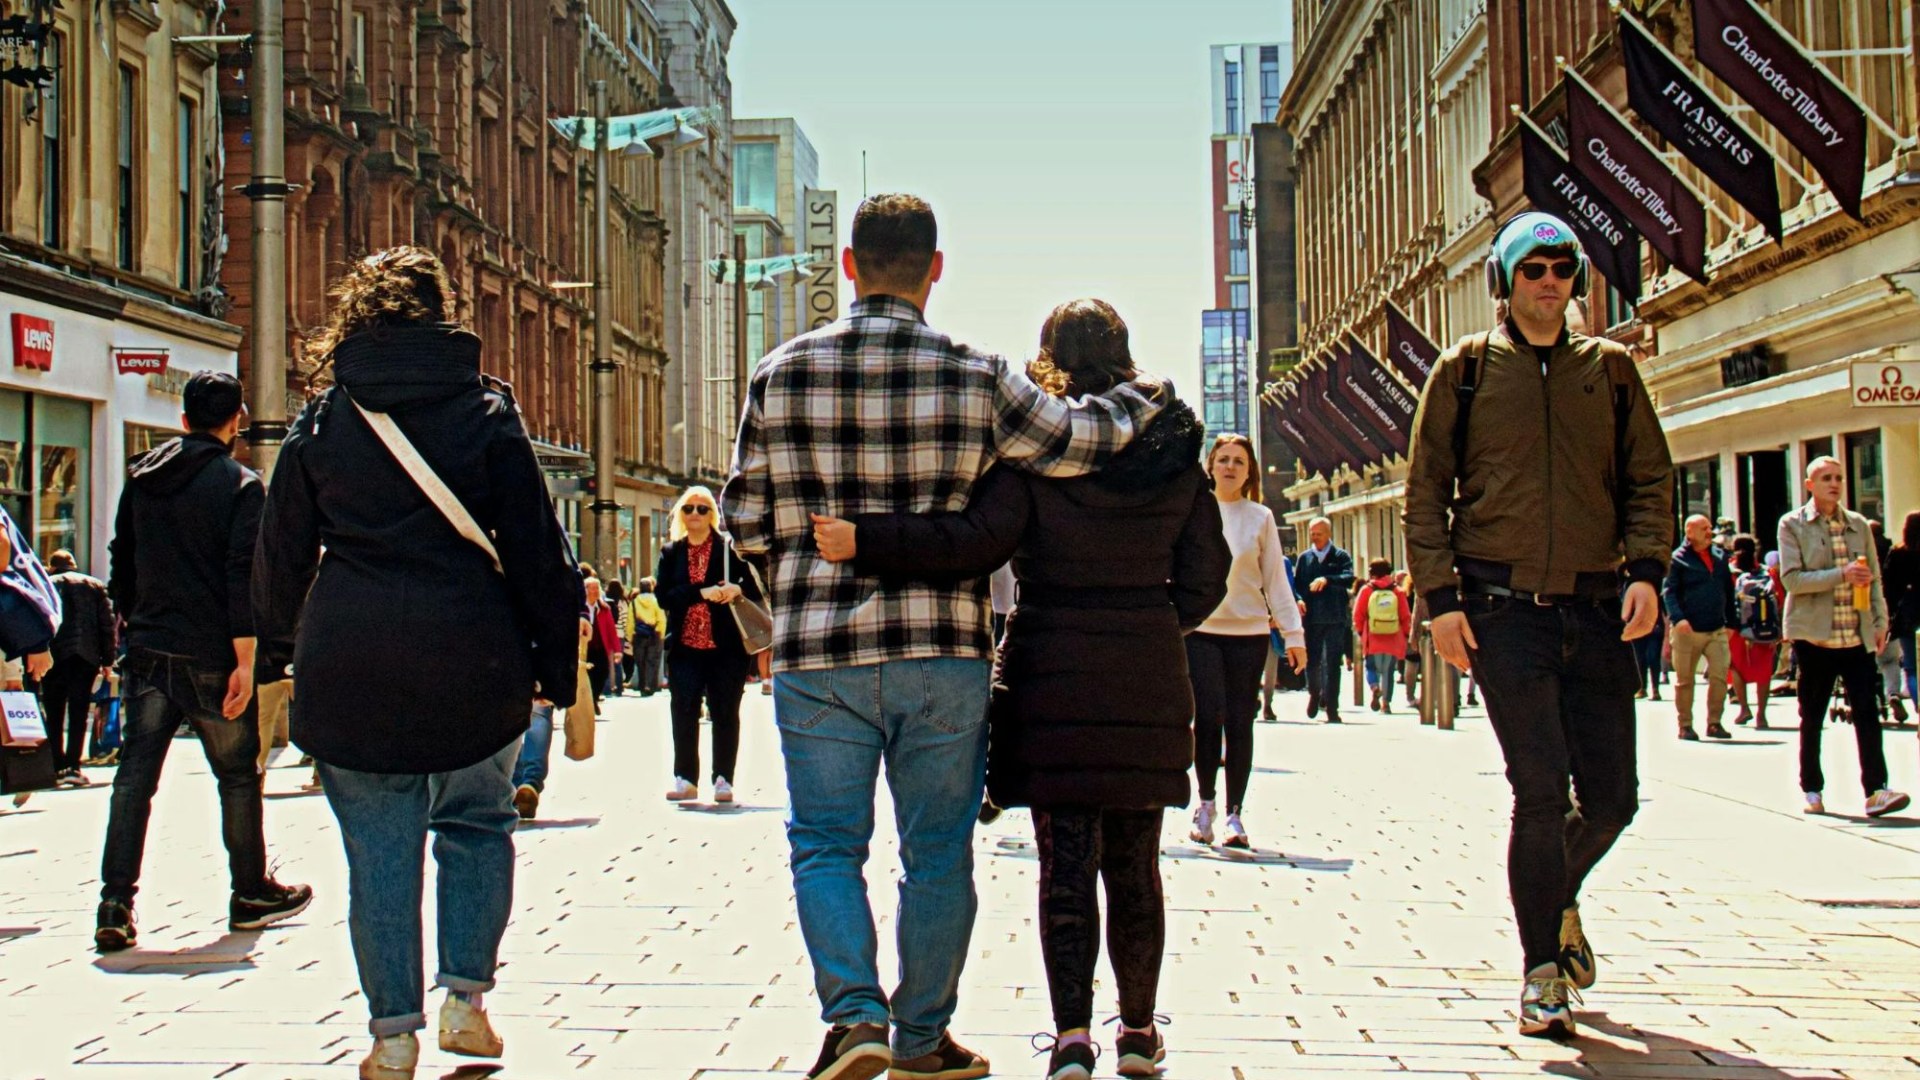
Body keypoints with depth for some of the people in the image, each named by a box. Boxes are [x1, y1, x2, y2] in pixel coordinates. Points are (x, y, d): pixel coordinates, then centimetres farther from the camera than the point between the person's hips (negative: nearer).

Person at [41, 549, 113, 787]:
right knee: (78, 714, 2)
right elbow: (107, 623, 5)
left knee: (53, 716, 9)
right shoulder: (95, 585, 9)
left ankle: (57, 767, 6)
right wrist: (107, 660, 8)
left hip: (53, 657, 0)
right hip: (86, 656, 1)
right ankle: (72, 767, -7)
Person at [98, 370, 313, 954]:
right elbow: (243, 576, -15)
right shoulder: (240, 484, -8)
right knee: (237, 776, 9)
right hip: (210, 658, -4)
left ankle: (115, 906, -3)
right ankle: (251, 894, 19)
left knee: (134, 776, 3)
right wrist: (244, 661, -16)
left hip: (147, 650, 4)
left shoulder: (142, 475, 9)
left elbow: (120, 561, 16)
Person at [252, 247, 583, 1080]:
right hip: (471, 663, -1)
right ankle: (465, 994, 11)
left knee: (379, 850, 7)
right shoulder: (485, 412, 1)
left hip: (349, 666, 1)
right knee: (476, 821, 19)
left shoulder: (321, 423, 6)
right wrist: (556, 665, 3)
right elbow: (536, 548, -1)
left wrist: (279, 653, 22)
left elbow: (282, 552, 10)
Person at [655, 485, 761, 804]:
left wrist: (737, 590, -19)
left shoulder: (730, 548, 4)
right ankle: (685, 778, 7)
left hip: (725, 646, -2)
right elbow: (664, 596, -2)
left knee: (725, 713, 2)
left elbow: (755, 589, 3)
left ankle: (723, 779, 9)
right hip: (685, 646, 2)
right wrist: (701, 593, -15)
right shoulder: (671, 553, 11)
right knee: (683, 713, -1)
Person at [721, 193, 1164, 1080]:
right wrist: (1141, 397, 20)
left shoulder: (781, 373, 0)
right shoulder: (976, 377, -4)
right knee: (938, 853, 11)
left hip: (818, 652, 0)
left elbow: (746, 521, 5)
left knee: (825, 843, 8)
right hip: (942, 654, 0)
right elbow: (1074, 441, 1)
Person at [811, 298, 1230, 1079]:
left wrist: (865, 541, -20)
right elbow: (1206, 578, 6)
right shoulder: (1173, 446, 5)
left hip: (1052, 677, -3)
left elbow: (979, 543, -19)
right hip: (1148, 681, 3)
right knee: (1134, 863, 12)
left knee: (1065, 864, 2)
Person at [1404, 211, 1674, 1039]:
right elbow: (1425, 489, 5)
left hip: (1596, 609, 3)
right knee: (1541, 791, -10)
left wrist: (1646, 569, -4)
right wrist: (1441, 596, -4)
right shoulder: (1465, 370, 5)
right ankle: (1542, 970, 4)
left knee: (1611, 796, 5)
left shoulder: (1610, 369, 12)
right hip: (1502, 609, -3)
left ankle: (1559, 896, 36)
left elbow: (1649, 477, 12)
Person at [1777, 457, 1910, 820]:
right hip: (1814, 636, -3)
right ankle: (1812, 790, 17)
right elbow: (1791, 578, -11)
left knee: (1867, 712, -8)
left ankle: (1875, 790, -11)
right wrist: (1841, 575, -19)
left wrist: (1880, 621, 4)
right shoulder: (1792, 524, 0)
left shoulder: (1858, 524, 12)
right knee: (1811, 718, 6)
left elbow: (1873, 577, 14)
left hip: (1857, 636, 3)